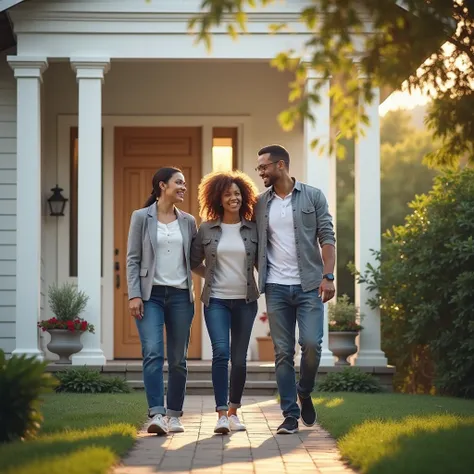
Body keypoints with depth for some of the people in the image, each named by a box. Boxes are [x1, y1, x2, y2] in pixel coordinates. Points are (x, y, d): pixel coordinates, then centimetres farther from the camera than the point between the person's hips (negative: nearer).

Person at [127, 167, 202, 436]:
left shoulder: (188, 222, 11)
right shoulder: (142, 218, 3)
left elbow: (196, 260, 16)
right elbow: (133, 259, 0)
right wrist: (134, 295, -8)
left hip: (180, 295, 3)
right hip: (151, 294, -3)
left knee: (178, 359, 4)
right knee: (153, 353, -17)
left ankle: (174, 416, 13)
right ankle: (157, 414, -21)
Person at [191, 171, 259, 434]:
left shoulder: (252, 229, 5)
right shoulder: (206, 229, 3)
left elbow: (262, 263, 12)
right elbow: (193, 262, 12)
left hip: (245, 301, 1)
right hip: (216, 300, -1)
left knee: (239, 359, 4)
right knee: (221, 352, -17)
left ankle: (233, 412, 20)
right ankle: (221, 414, -16)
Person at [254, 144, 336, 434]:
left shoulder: (313, 197, 4)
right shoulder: (260, 204, 10)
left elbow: (327, 237, -1)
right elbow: (254, 245, 10)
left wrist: (328, 275, -11)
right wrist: (258, 281, 0)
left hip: (308, 285, -2)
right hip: (276, 288, 2)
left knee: (311, 344, -13)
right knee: (283, 352, 1)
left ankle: (305, 392, 15)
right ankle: (290, 416, 6)